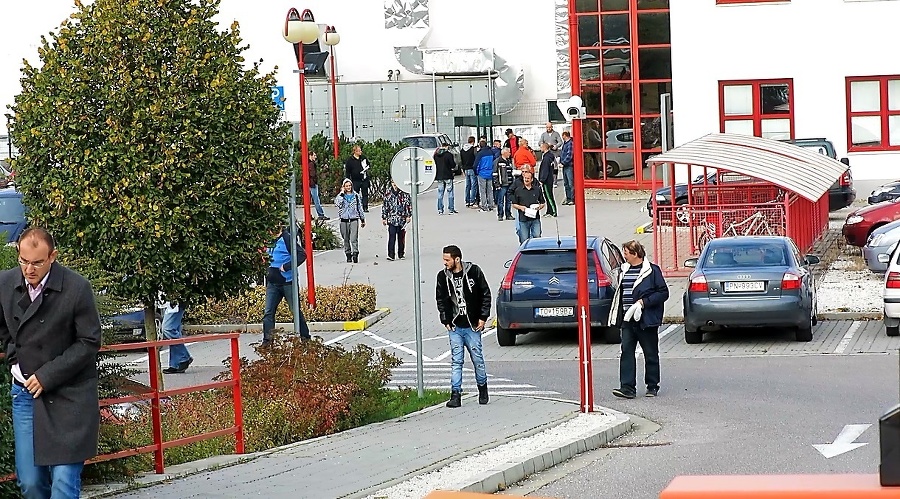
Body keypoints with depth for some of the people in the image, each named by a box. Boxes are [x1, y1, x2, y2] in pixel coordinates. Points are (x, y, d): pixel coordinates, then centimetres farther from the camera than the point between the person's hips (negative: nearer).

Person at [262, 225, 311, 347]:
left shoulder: (286, 238, -13)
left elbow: (302, 254, -20)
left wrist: (286, 267, -21)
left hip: (287, 281, -7)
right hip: (272, 283, 7)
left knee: (295, 311, 6)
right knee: (268, 312, -1)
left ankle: (305, 337, 18)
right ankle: (267, 340, 2)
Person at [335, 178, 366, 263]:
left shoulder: (356, 196, 8)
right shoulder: (341, 196, 6)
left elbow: (360, 208, 15)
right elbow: (337, 203, -15)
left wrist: (363, 220, 16)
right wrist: (342, 193, -9)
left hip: (354, 220, -1)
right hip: (344, 220, 1)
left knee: (354, 239, -12)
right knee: (346, 239, 6)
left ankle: (355, 254, -16)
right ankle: (348, 255, 14)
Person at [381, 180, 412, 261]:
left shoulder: (404, 192, -1)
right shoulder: (388, 193, 5)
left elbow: (409, 204, 2)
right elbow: (384, 206, 11)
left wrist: (409, 215, -4)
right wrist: (383, 218, 10)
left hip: (402, 219, 0)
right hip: (391, 219, 0)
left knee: (401, 237, 9)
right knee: (391, 237, -10)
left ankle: (401, 254, 22)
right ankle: (390, 255, -11)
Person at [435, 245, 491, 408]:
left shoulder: (474, 271, -5)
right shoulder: (443, 276, 2)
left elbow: (485, 294, 2)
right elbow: (441, 300, 13)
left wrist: (483, 317, -2)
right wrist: (445, 320, 4)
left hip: (472, 326, -2)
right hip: (455, 327, 2)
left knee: (477, 359, 6)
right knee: (456, 361, -2)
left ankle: (483, 389, 26)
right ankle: (455, 395, -1)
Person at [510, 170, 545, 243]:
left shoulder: (537, 189, 9)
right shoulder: (518, 190, 6)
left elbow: (542, 203, 15)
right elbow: (514, 204, 11)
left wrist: (539, 207, -6)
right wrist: (520, 207, -9)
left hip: (535, 219, 0)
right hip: (523, 219, 0)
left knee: (537, 237, -11)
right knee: (524, 240, 0)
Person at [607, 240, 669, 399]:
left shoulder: (652, 270, -7)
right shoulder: (624, 271, 13)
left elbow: (663, 293, -8)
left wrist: (644, 302, -17)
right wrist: (618, 316, 13)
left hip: (646, 320, -5)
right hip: (627, 320, 6)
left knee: (651, 354, 5)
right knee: (626, 352, -4)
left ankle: (653, 387, 16)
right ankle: (627, 387, -7)